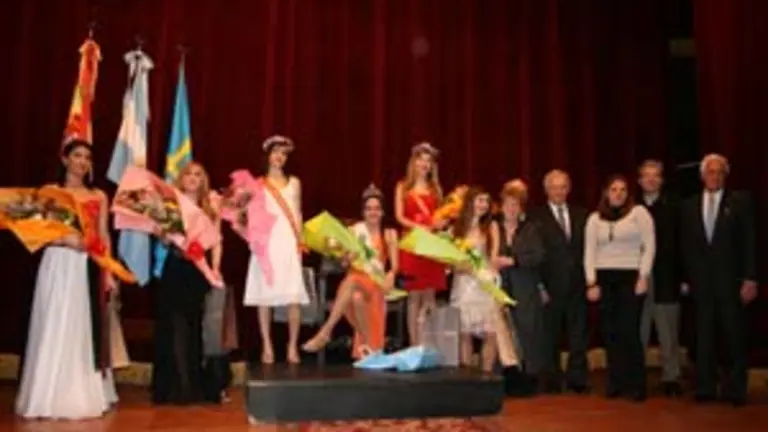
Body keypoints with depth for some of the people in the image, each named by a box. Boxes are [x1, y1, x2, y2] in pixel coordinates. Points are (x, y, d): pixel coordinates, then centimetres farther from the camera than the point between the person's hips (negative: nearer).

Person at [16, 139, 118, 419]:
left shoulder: (99, 197, 12)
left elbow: (104, 237, 9)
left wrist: (108, 272, 2)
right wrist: (67, 239, -19)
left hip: (88, 268, 3)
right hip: (58, 266, -3)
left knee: (85, 330, 6)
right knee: (55, 330, -3)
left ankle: (84, 396, 14)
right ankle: (52, 398, 4)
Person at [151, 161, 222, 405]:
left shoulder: (211, 209, 8)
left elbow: (216, 242, 4)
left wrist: (215, 268, -7)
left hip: (201, 271, 1)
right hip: (175, 271, -1)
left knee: (196, 327, 5)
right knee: (175, 327, -3)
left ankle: (196, 385, 14)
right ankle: (178, 387, 3)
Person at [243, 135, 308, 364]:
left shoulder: (294, 183, 14)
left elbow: (298, 215, 12)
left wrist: (299, 243, 2)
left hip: (289, 244, 1)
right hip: (267, 244, -1)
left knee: (294, 296, -7)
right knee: (264, 296, -3)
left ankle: (293, 347, 1)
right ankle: (267, 347, 6)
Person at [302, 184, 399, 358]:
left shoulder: (389, 234, 11)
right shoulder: (354, 230, 13)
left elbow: (394, 264, 0)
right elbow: (344, 261, 6)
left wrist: (391, 274, -23)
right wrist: (348, 256, -18)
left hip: (376, 281, -1)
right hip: (355, 278, 1)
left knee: (351, 281, -37)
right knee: (355, 297, -37)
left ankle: (325, 331, -37)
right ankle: (367, 343, -21)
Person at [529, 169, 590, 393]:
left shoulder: (581, 214, 13)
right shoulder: (536, 217, 0)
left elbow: (588, 247, 10)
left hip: (577, 285, 3)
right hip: (551, 285, -3)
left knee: (578, 335, 7)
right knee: (550, 337, 4)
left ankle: (577, 379, 16)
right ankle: (551, 380, 14)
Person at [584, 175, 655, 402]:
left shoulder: (639, 212, 2)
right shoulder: (594, 218, 11)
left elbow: (649, 246, -2)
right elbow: (589, 252, 8)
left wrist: (643, 276, -9)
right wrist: (591, 282, 0)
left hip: (631, 277, -3)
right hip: (604, 279, 3)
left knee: (629, 331, -8)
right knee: (610, 332, 4)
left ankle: (636, 384, 2)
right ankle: (616, 382, 13)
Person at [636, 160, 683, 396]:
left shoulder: (673, 206, 4)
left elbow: (681, 242, 0)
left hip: (666, 278, -1)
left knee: (669, 333, 5)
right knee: (637, 333, 4)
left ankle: (671, 377, 13)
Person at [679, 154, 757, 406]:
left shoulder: (740, 202, 1)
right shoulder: (689, 206, 9)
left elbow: (750, 242, -3)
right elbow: (685, 246, 10)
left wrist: (750, 279, -9)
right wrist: (685, 279, 6)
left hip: (731, 281, -2)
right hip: (701, 281, 2)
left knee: (734, 337, 3)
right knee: (703, 337, 6)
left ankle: (735, 390, 11)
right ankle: (705, 388, 13)